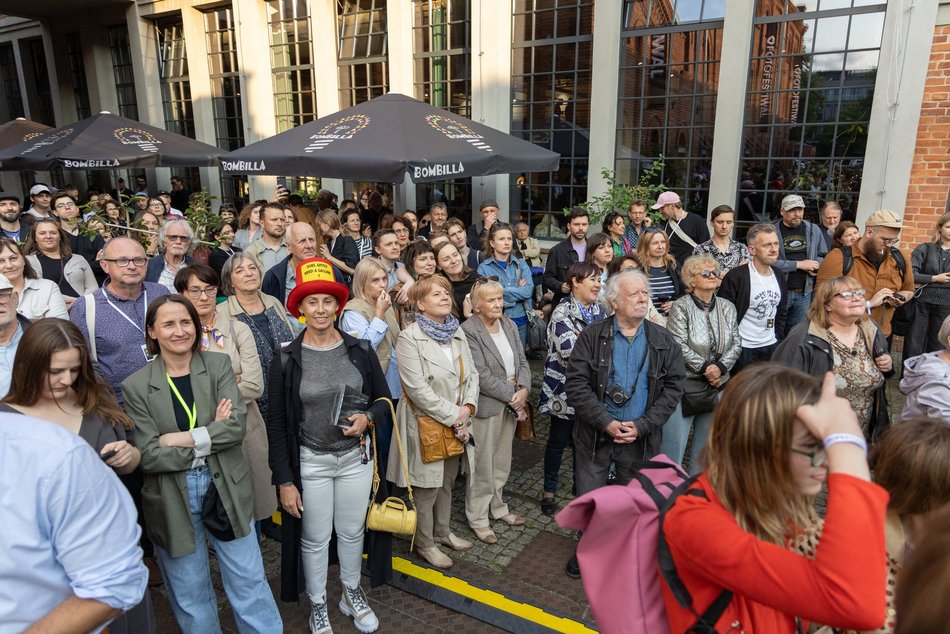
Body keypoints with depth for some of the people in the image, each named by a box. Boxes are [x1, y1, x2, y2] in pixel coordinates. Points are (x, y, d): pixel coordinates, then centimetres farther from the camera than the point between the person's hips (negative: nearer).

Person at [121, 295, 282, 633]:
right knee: (190, 593, 16)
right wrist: (211, 437, -14)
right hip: (172, 500, 0)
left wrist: (181, 438, -18)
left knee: (248, 581, 12)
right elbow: (149, 456, -12)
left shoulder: (219, 365, -2)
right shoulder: (136, 386, -5)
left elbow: (237, 426, -13)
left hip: (226, 490, 1)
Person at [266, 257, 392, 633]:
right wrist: (284, 480, -7)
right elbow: (277, 425, -6)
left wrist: (368, 417, -18)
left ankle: (352, 595, 43)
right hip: (310, 462, -2)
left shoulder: (360, 351, -5)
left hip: (356, 457, 2)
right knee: (314, 540, 14)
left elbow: (384, 400, 5)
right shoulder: (287, 359, -10)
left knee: (352, 532, 18)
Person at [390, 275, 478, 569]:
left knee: (447, 482, 21)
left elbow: (472, 373, 9)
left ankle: (442, 532, 41)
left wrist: (468, 406, -9)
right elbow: (418, 389, -21)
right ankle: (425, 544, 27)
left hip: (456, 424, 7)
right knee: (427, 487, 7)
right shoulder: (409, 338, -15)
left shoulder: (457, 333, 8)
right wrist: (453, 416, -18)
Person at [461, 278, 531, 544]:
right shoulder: (469, 330, -16)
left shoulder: (509, 324, 7)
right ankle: (477, 518, 21)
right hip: (486, 406, -7)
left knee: (502, 462, 19)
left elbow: (522, 361, 8)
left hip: (512, 402, 7)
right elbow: (482, 375, -20)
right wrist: (512, 396, -16)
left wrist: (523, 389, -9)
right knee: (483, 465, 4)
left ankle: (497, 507, 37)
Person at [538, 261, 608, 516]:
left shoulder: (601, 311, 6)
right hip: (565, 388, -5)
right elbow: (569, 350, -25)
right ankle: (549, 491, 24)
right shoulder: (562, 313, -14)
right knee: (558, 440, 8)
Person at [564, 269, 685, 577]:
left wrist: (641, 426, -13)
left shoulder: (664, 341, 0)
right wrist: (607, 423, -18)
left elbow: (673, 387, -3)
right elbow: (575, 384, -12)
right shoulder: (592, 336, -7)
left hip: (641, 438, 1)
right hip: (595, 434, -1)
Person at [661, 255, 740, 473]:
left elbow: (736, 343, 5)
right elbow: (679, 346, -15)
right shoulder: (681, 307, -7)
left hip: (717, 385, 6)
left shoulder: (727, 307, 10)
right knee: (673, 446, -5)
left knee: (706, 446, 15)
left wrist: (720, 367, -10)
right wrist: (705, 368, -16)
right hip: (685, 384, -5)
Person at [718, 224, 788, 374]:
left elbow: (781, 312, 19)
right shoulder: (735, 277, -13)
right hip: (744, 350, -6)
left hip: (772, 347, 6)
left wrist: (779, 338, 12)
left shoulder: (779, 276, 8)